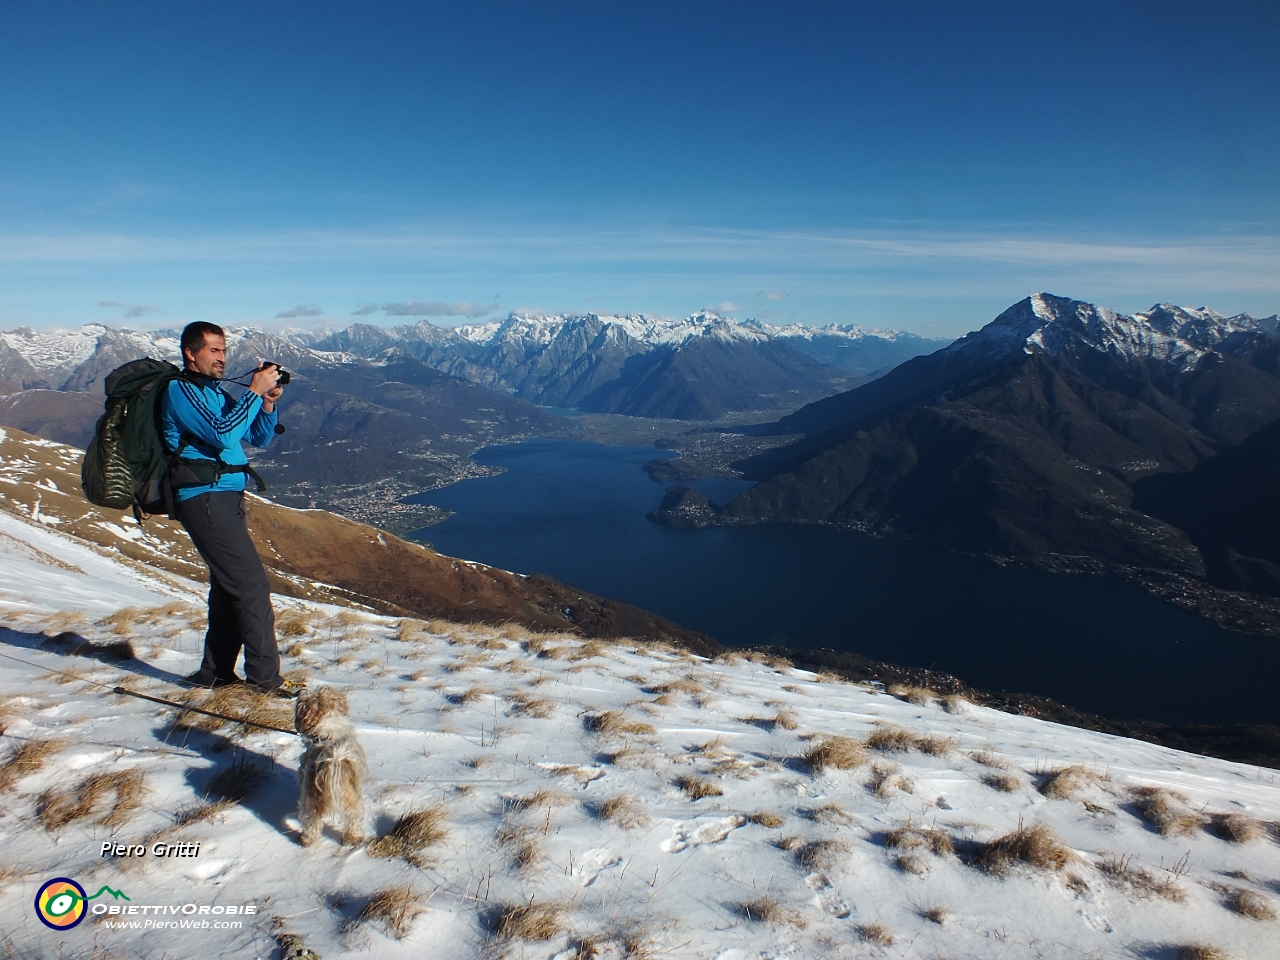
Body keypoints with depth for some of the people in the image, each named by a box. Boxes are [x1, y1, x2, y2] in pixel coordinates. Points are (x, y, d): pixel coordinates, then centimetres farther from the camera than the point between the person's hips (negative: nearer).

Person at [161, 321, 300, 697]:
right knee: (252, 584, -12)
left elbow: (259, 437, 17)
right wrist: (255, 391, -16)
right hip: (204, 498, -9)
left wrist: (268, 403, 0)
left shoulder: (217, 393, 20)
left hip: (226, 499, 9)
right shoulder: (179, 390, -6)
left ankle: (216, 672, 19)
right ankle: (264, 676, -7)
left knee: (229, 587, 10)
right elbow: (220, 434, -20)